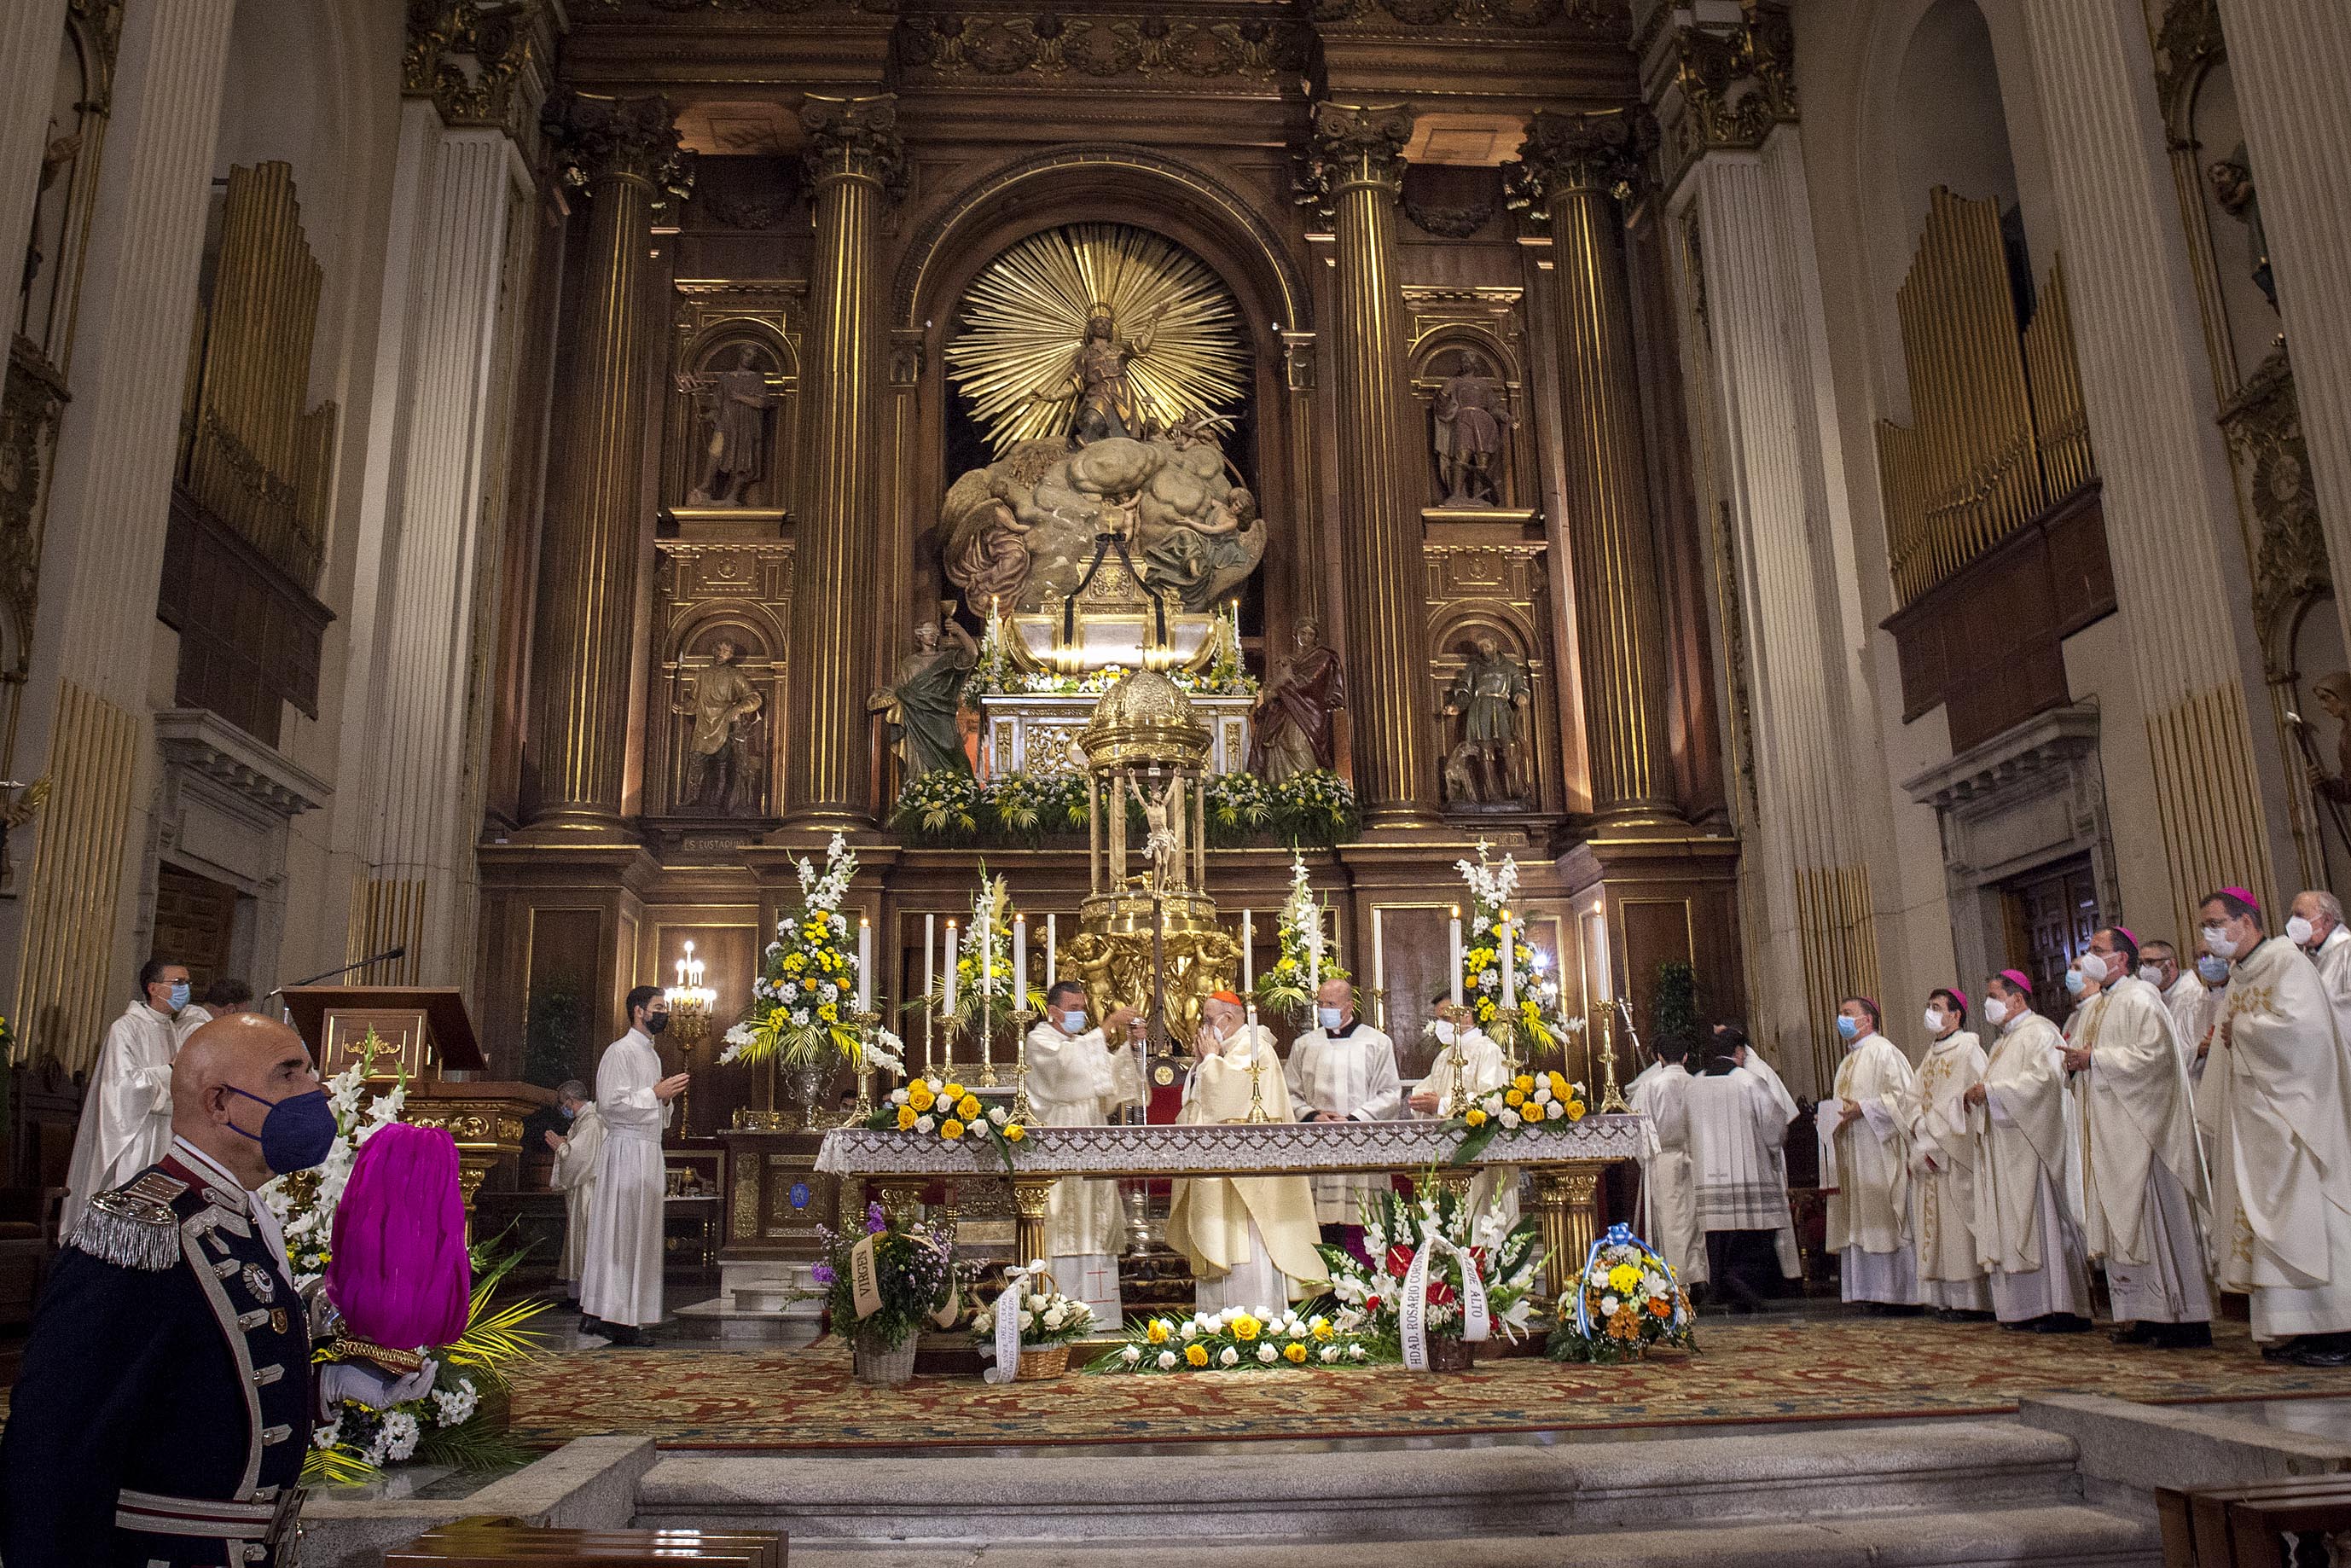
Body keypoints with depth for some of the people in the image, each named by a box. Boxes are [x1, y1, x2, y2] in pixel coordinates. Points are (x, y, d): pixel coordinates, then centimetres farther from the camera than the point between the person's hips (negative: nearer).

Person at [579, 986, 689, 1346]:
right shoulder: (621, 1052, -8)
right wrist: (655, 1093, -15)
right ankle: (611, 1316, -6)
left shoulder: (651, 1054, 20)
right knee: (620, 1232, -8)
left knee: (639, 1232, 7)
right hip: (626, 1150, -9)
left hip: (649, 1149, 9)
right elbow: (611, 1104, -16)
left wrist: (666, 1099, 7)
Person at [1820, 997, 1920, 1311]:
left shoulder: (1883, 1051, -6)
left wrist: (1863, 1108, -21)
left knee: (1885, 1221, -7)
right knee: (1860, 1223, 6)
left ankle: (1898, 1293, -3)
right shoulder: (1847, 1063, 21)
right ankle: (1874, 1293, 9)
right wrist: (1829, 1116, 7)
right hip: (1851, 1154, 9)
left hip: (1879, 1152, -9)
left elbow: (1902, 1095, -16)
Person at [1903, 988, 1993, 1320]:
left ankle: (1972, 1298, -4)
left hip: (1957, 1150, -7)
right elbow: (1913, 1101, 14)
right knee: (1935, 1224, 4)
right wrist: (1923, 1133, -4)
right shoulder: (1931, 1056, 20)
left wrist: (1935, 1133, -14)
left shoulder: (1968, 1048, -4)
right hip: (1930, 1151, 7)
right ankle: (1947, 1297, 7)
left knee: (1959, 1225, -7)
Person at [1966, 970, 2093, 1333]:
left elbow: (2043, 1079, -21)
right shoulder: (2002, 1043, 22)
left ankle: (2064, 1308, -7)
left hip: (2033, 1144, -9)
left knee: (2042, 1217, -9)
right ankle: (2029, 1307, 7)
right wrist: (1976, 1096, 6)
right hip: (2005, 1149, 9)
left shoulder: (2039, 1032, -6)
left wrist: (1990, 1091, -18)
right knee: (2013, 1221, 5)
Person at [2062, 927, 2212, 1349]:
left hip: (2140, 1127, -9)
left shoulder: (2139, 999, -10)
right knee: (2123, 1220, 7)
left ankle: (2185, 1319, 0)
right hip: (2107, 1133, 9)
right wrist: (2076, 1061, 4)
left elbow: (2154, 1054, -21)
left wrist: (2095, 1059, -17)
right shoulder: (2095, 1005, 17)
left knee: (2156, 1217, -6)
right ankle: (2144, 1315, 10)